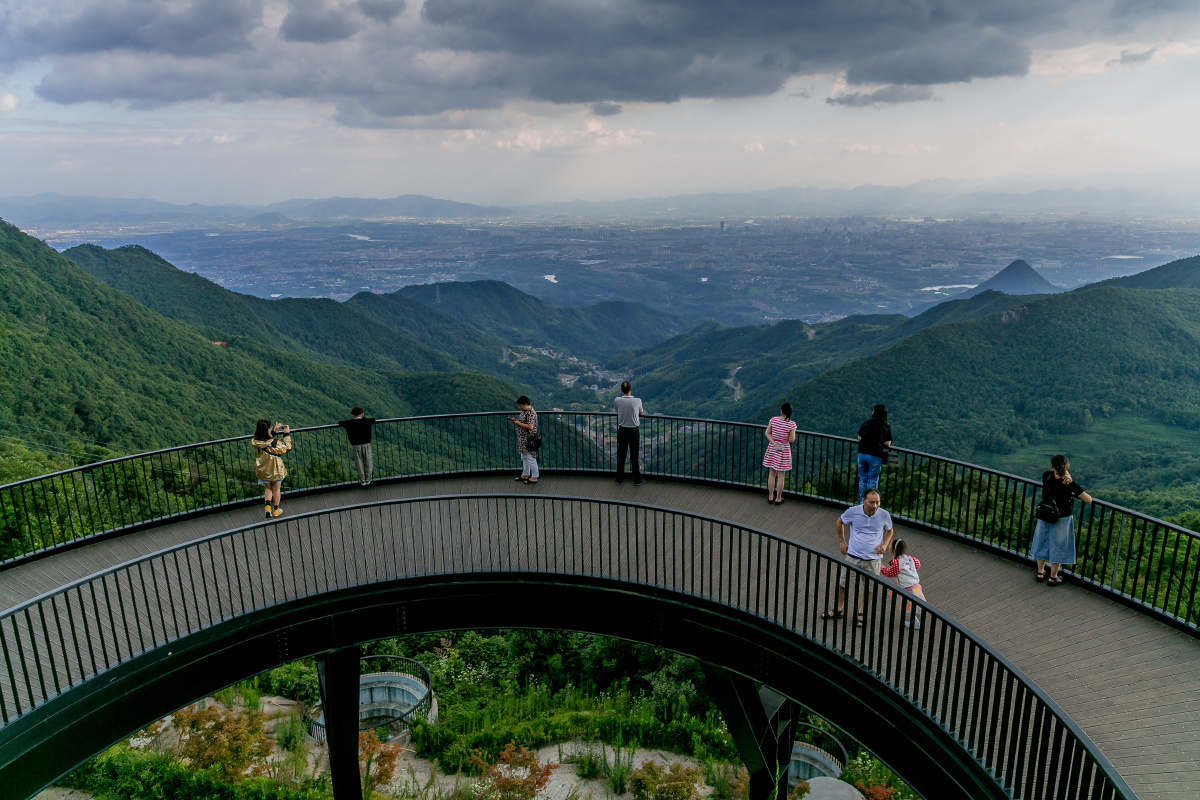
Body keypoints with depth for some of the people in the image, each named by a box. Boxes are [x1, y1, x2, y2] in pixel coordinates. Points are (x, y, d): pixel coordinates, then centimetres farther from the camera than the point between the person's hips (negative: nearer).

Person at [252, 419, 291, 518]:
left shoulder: (255, 441, -13)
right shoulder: (275, 442, -28)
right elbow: (286, 448, -11)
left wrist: (274, 431, 7)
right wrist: (287, 434, -5)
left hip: (262, 470, 4)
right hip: (275, 470, -4)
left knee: (268, 488, 26)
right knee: (276, 489, 18)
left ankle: (267, 506, 11)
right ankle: (276, 510, 30)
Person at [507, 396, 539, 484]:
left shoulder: (531, 413, -21)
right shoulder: (523, 411, 10)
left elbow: (530, 427, -27)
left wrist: (519, 423, -20)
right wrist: (515, 421, 3)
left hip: (529, 440, -10)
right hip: (523, 439, 10)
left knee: (531, 459, -1)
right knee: (524, 458, 19)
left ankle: (534, 478, 9)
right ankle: (525, 475, 31)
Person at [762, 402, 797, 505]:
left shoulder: (773, 420, -8)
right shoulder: (791, 424, -18)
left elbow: (767, 433, -4)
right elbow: (792, 440, -13)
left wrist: (774, 443, -10)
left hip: (772, 449, 3)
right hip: (784, 450, -3)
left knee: (771, 474, 15)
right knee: (781, 476, 10)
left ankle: (770, 497, 25)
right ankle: (778, 498, 20)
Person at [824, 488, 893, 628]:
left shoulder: (884, 515, -10)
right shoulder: (853, 511, -13)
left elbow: (889, 530, 11)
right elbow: (840, 522, 8)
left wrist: (885, 544, -5)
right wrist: (842, 542, 5)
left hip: (873, 559, 0)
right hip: (852, 555, 0)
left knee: (870, 588, 10)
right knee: (842, 583, 11)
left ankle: (862, 612, 34)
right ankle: (839, 609, 34)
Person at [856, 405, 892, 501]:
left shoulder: (865, 423, 1)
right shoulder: (887, 427, -3)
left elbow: (859, 438, 4)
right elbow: (887, 444, -4)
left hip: (862, 454, 2)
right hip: (875, 456, -2)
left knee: (862, 479, 14)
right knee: (873, 480, 8)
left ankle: (862, 501, 17)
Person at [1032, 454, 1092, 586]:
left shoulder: (1046, 476, -13)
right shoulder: (1070, 484, -22)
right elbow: (1088, 500, -16)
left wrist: (1064, 475, -10)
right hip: (1062, 519, -3)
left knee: (1042, 543, 19)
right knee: (1058, 546, 12)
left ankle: (1040, 573, 33)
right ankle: (1053, 577, 24)